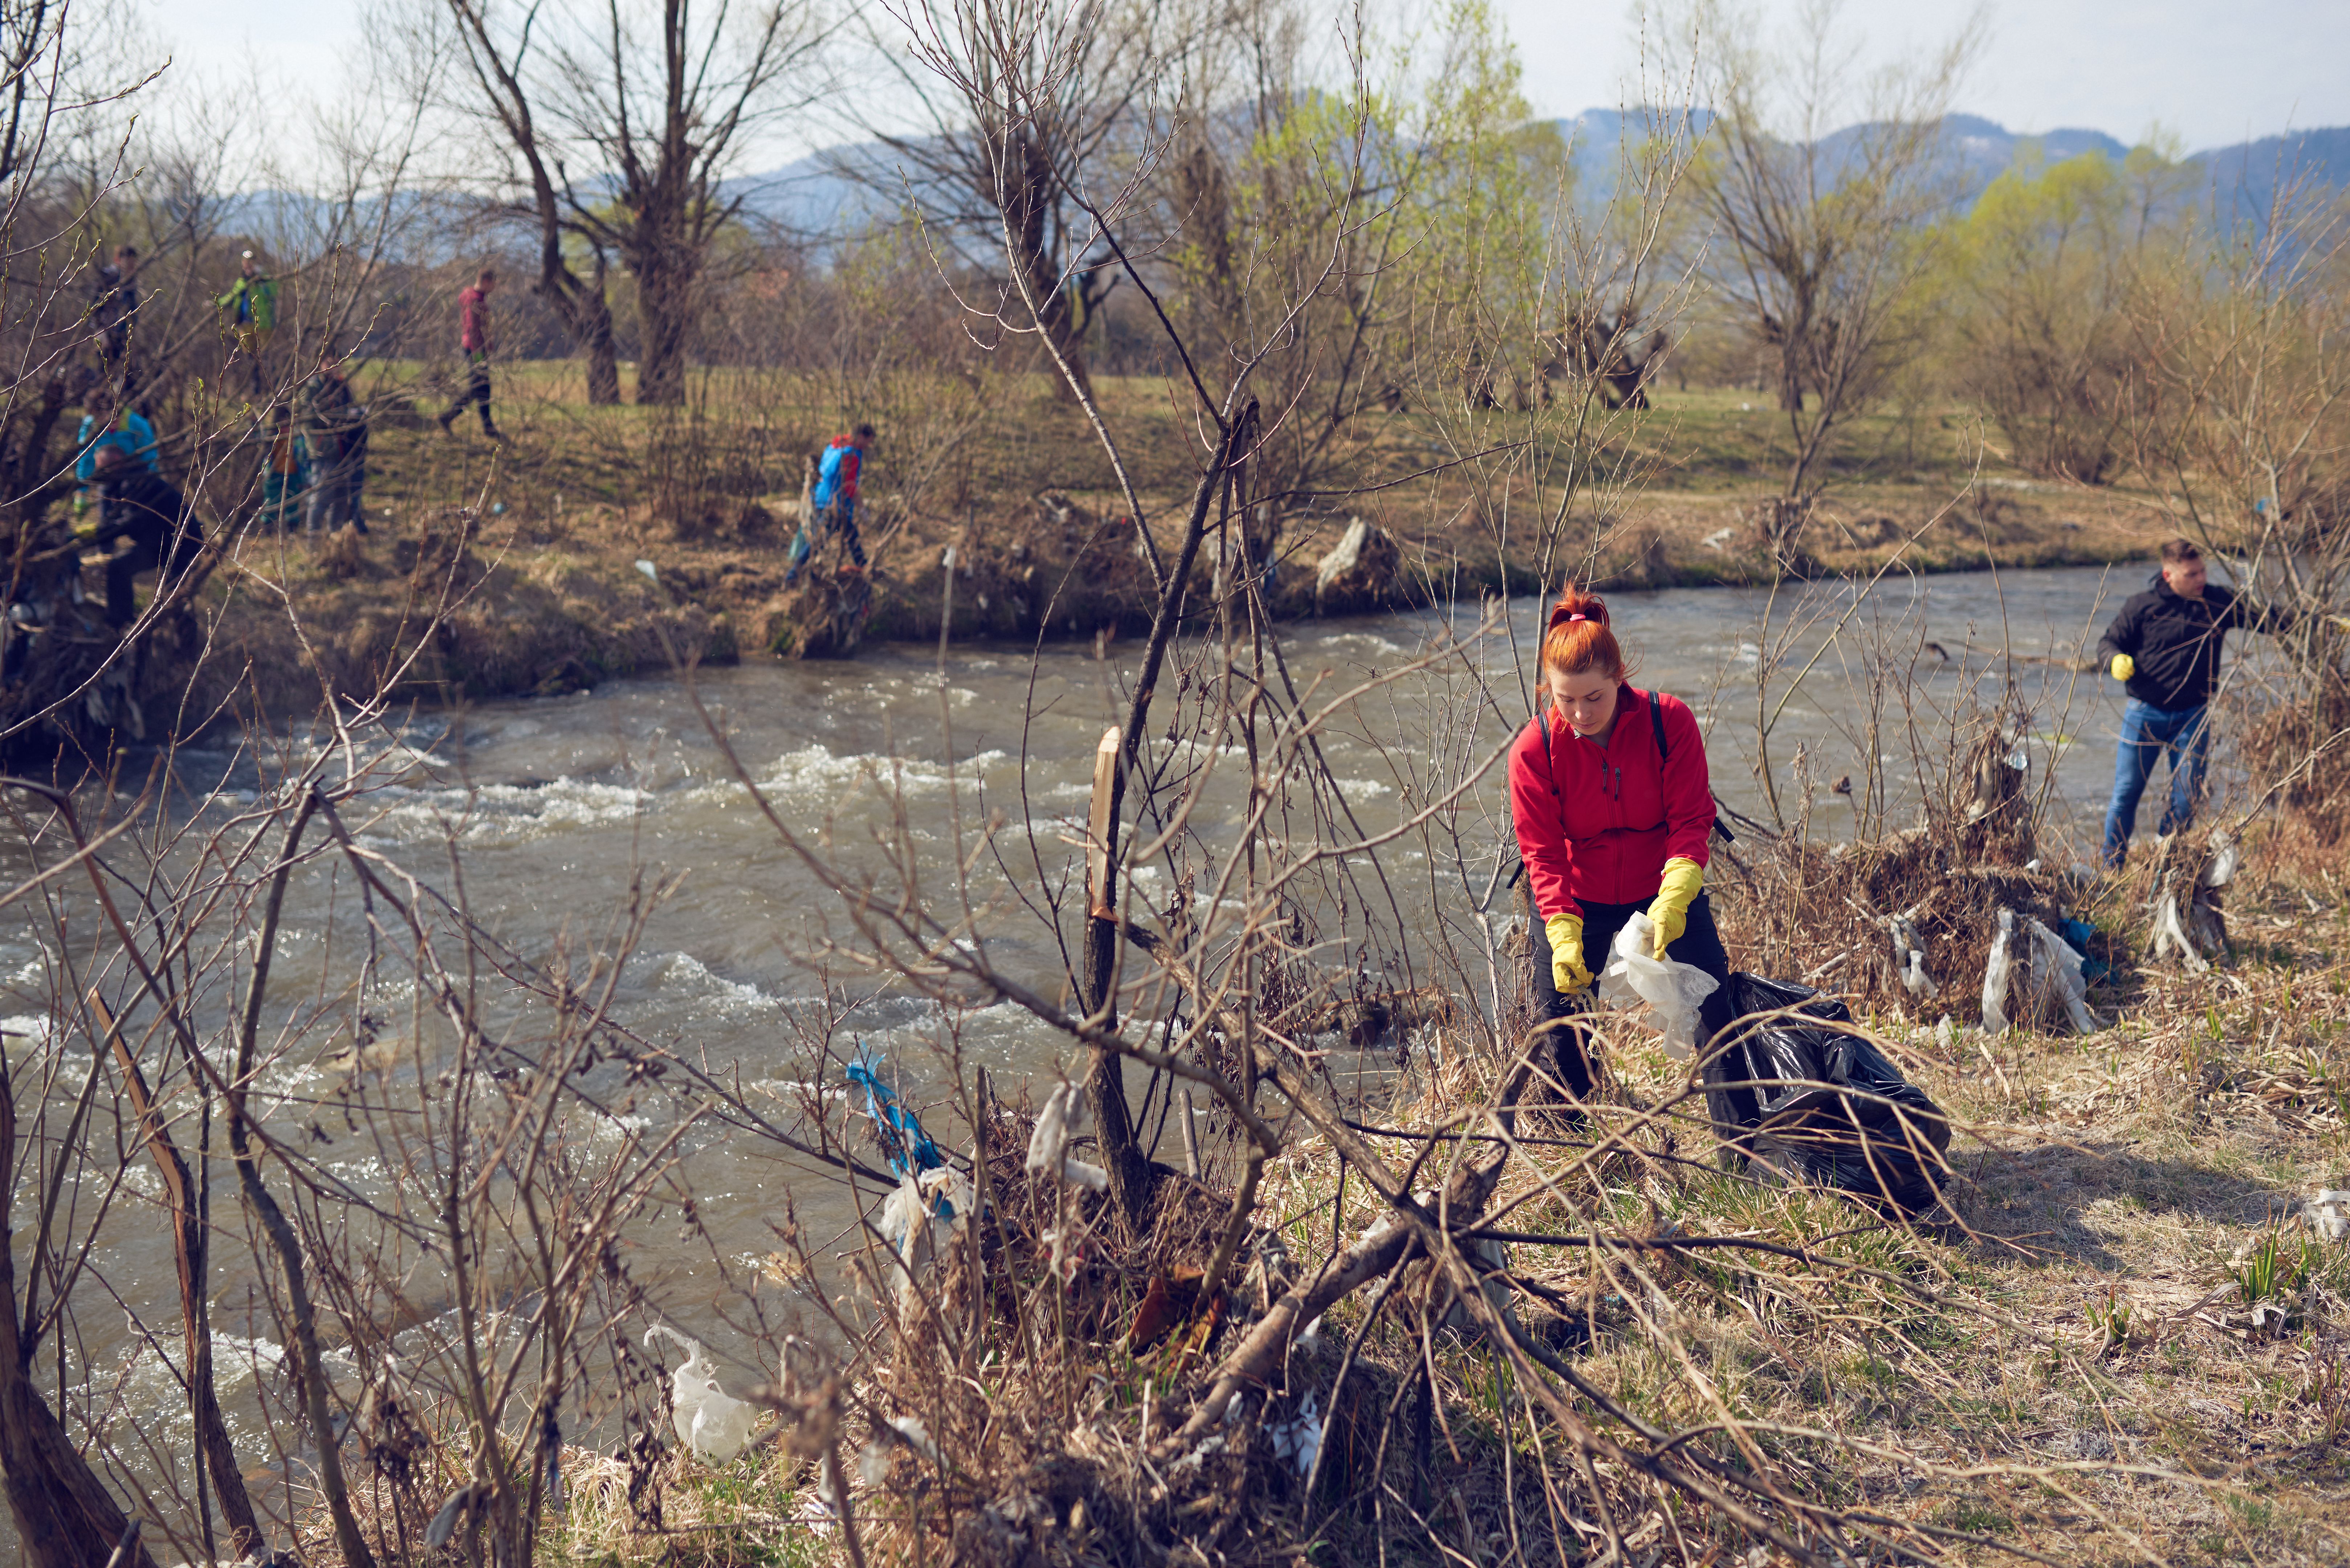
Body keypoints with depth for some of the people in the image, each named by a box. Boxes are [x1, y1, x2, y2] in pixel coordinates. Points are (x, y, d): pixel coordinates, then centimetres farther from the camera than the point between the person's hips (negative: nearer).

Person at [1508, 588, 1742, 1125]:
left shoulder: (1669, 721, -18)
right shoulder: (1533, 751, -18)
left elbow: (1692, 821, -16)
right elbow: (1543, 853, -15)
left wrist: (1673, 902, -33)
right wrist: (1564, 936, -30)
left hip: (1665, 893, 0)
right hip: (1576, 902, 0)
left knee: (1716, 1010, -1)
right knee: (1557, 1020, 0)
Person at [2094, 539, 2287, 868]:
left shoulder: (2217, 602, 1)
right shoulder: (2141, 606, -5)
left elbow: (2263, 618, 5)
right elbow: (2108, 642, 3)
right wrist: (2116, 661, -21)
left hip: (2193, 717, 2)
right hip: (2145, 714, -2)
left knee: (2188, 798, 3)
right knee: (2127, 792, 0)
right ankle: (2112, 868, 11)